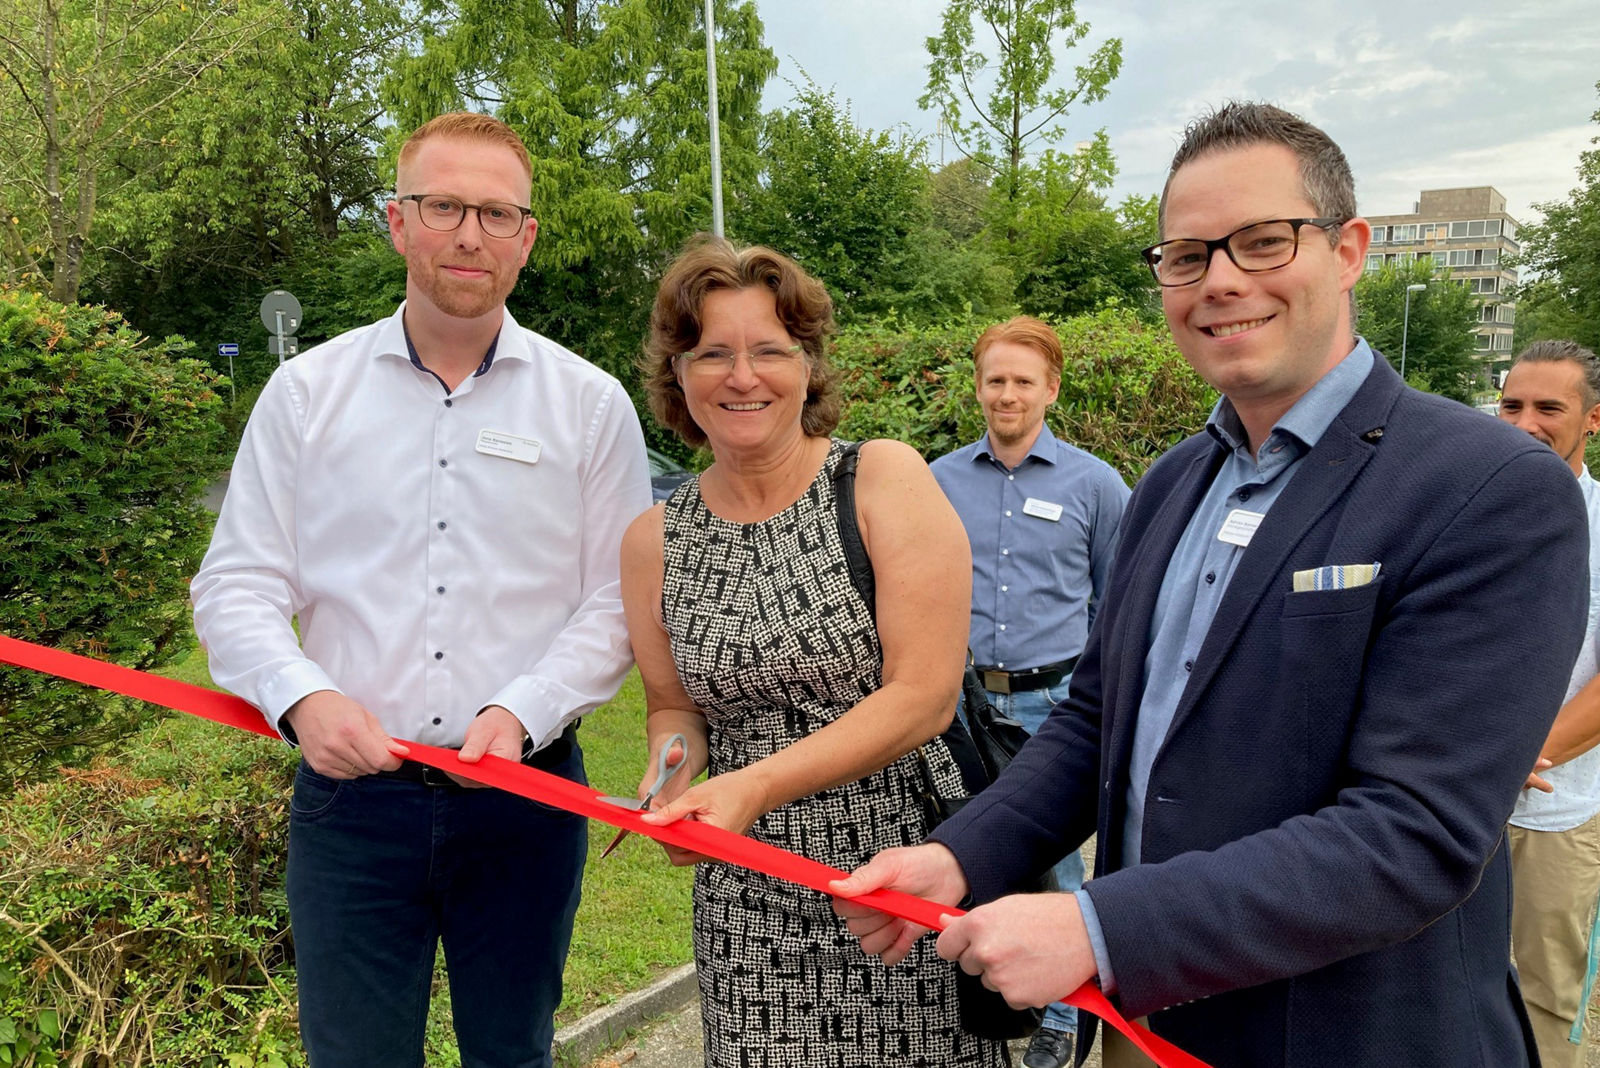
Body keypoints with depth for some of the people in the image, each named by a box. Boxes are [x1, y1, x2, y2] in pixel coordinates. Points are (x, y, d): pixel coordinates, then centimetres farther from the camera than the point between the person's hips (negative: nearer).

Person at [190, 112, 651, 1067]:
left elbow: (617, 602, -1)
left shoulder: (591, 403, 1)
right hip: (349, 790, 0)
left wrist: (522, 713, -15)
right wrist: (301, 696, -15)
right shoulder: (307, 391, 4)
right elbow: (238, 585, 3)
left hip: (526, 793, 0)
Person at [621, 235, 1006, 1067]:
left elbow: (924, 695, -14)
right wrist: (670, 777, -8)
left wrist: (756, 784, -22)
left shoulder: (884, 478, -8)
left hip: (906, 872, -3)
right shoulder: (654, 540, 3)